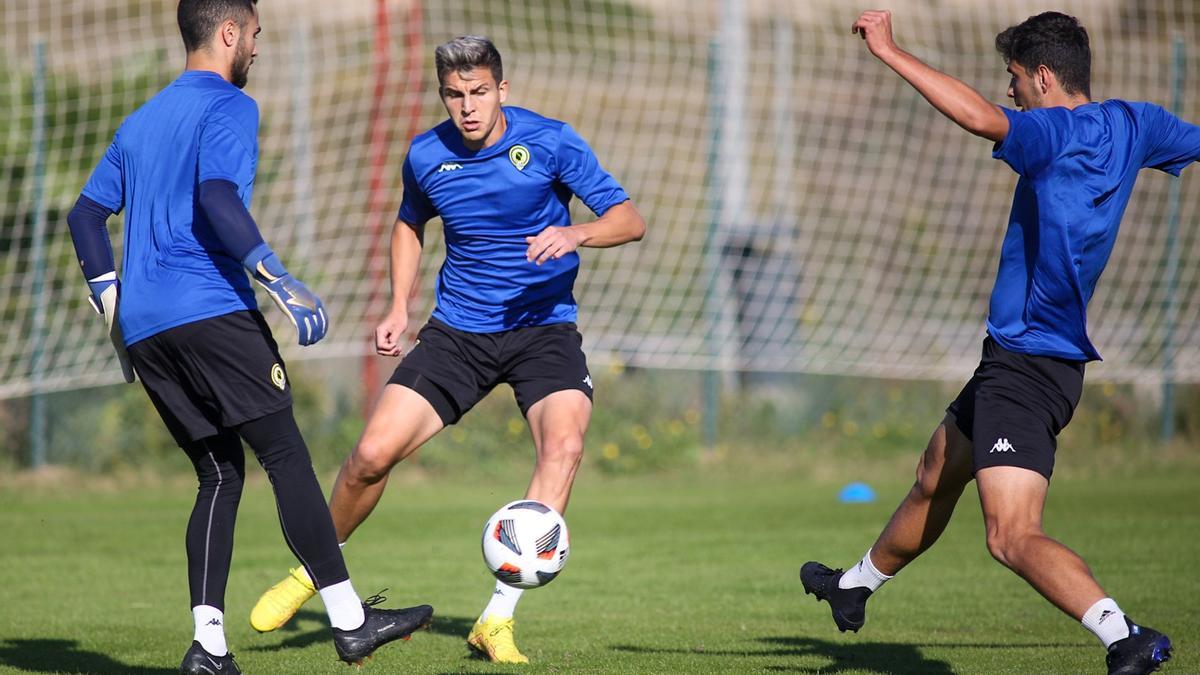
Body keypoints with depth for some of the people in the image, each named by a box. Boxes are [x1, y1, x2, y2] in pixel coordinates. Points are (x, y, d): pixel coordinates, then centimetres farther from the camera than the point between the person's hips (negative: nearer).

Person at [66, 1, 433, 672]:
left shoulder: (141, 121, 24)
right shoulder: (228, 107, -2)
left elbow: (86, 215, 24)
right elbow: (217, 197, -18)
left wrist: (115, 308, 26)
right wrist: (280, 280, -20)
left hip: (143, 330, 8)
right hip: (210, 310, -8)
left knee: (220, 474, 10)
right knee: (288, 456, -7)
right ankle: (350, 621, -11)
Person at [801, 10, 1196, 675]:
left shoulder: (1058, 132, -20)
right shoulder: (1131, 124, 6)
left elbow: (981, 117, -38)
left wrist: (890, 52, -32)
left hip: (1026, 366, -11)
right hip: (1030, 360, 11)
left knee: (1013, 537, -21)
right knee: (935, 476, 30)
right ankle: (855, 587, 51)